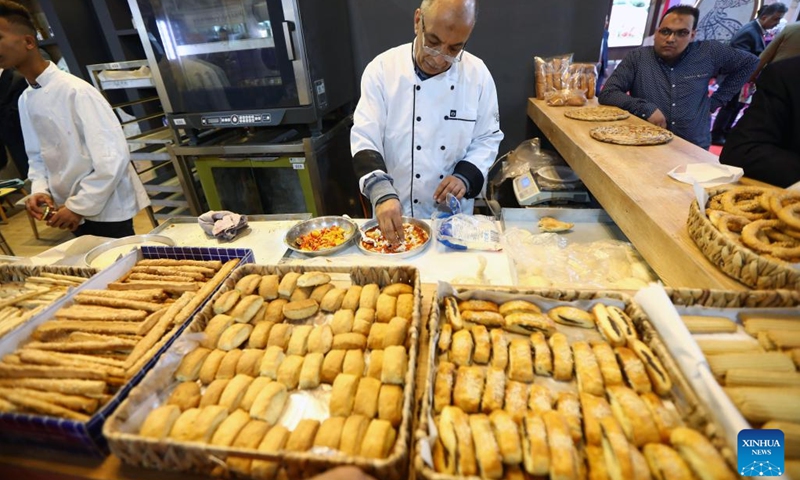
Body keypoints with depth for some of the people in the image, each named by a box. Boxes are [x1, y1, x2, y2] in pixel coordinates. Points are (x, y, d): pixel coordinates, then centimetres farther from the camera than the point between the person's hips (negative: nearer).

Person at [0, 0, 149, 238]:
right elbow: (38, 156, 16)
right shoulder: (25, 100, 7)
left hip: (107, 211, -7)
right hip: (74, 210, 7)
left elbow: (114, 157, -20)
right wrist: (40, 190, -4)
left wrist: (79, 206, -16)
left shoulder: (75, 91, -16)